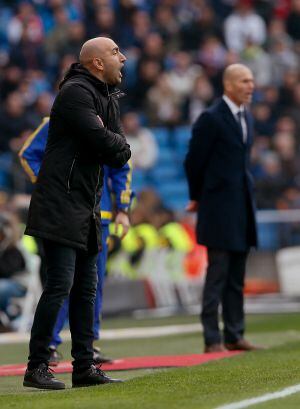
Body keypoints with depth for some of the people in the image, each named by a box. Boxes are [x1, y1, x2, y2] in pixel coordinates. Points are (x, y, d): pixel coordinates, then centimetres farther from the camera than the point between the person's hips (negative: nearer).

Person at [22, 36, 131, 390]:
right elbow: (105, 144, -21)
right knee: (61, 283, -13)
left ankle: (84, 366, 13)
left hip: (87, 207, 10)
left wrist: (108, 141, -8)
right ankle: (36, 367, -10)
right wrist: (114, 142, -1)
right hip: (61, 204, -10)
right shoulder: (75, 93, -13)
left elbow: (121, 154, 10)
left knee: (86, 288, 9)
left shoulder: (108, 99, 16)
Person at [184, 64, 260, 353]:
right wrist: (198, 197, 6)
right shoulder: (211, 119, -11)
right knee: (217, 274, -6)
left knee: (236, 278, 10)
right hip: (219, 207, -7)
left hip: (243, 205, 7)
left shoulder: (246, 117, 13)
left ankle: (234, 335, 15)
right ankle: (212, 339, -3)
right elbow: (194, 161, -7)